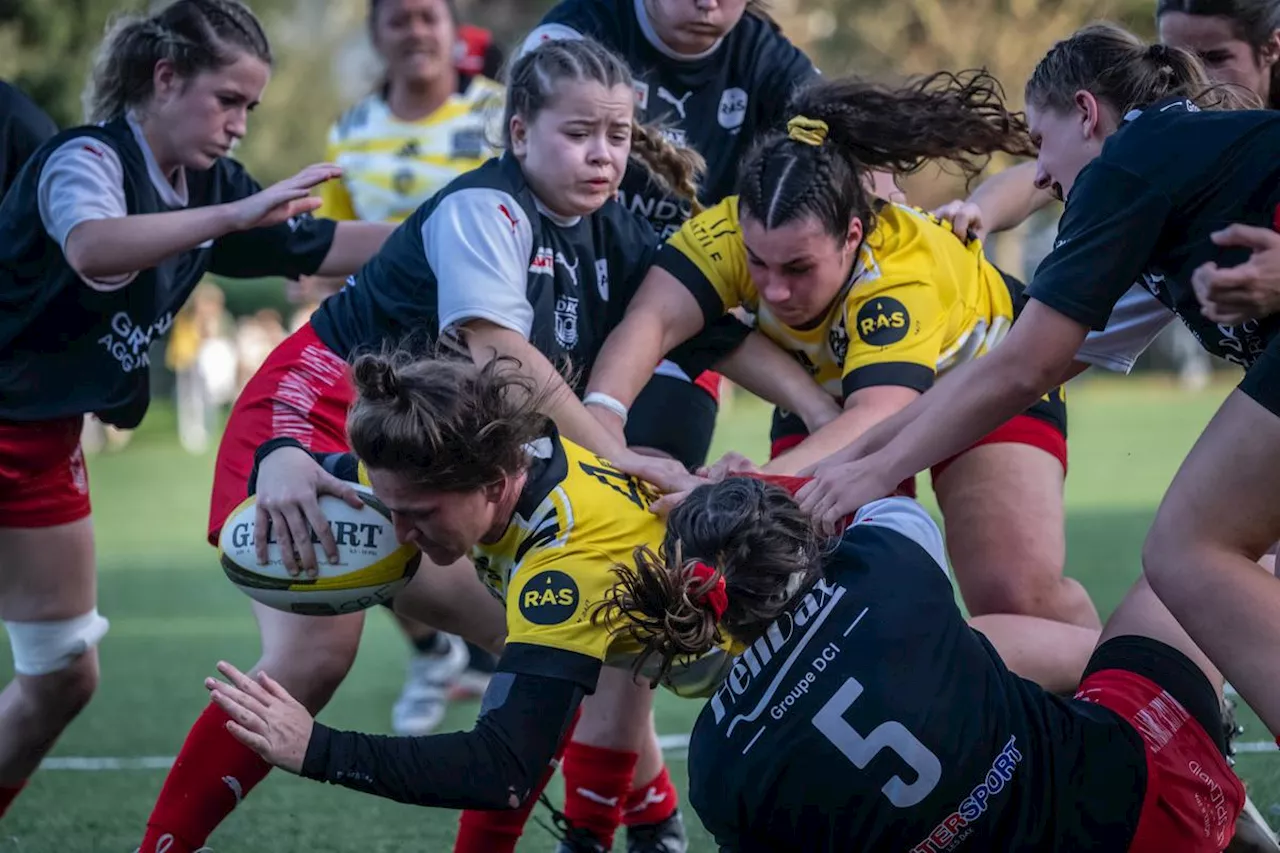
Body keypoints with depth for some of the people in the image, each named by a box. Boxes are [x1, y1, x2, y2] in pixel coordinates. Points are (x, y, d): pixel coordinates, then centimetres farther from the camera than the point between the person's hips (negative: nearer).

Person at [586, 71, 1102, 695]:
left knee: (1020, 597, -18)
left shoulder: (905, 273, -43)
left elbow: (878, 415, -56)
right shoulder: (730, 232, -33)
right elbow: (652, 321, -45)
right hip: (825, 391, 4)